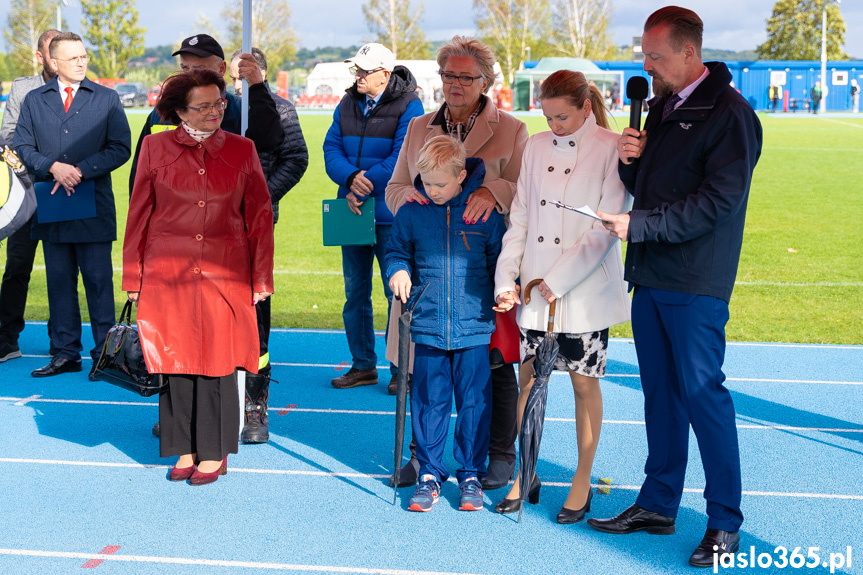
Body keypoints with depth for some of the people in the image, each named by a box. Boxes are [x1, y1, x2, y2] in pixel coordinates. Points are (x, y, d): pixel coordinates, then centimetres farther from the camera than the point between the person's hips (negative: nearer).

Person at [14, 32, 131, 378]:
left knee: (99, 281, -1)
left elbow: (120, 149, -3)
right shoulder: (34, 101, 12)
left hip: (94, 206, -3)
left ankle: (105, 354, 7)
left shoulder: (107, 99, 5)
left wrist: (80, 171, -13)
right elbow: (23, 146, 6)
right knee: (59, 281, 7)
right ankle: (65, 354, 15)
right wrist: (53, 167, -13)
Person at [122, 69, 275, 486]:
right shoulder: (156, 147, 3)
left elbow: (260, 216, 6)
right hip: (169, 275, 1)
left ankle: (214, 452, 14)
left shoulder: (241, 150, 4)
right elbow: (139, 214, 6)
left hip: (224, 275, 0)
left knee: (217, 361, 1)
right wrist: (133, 276, 4)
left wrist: (261, 278, 1)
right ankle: (185, 450, 18)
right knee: (177, 359, 5)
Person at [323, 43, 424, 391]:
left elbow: (403, 157, -16)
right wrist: (351, 179, -17)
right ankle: (362, 365, 22)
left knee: (397, 291, -1)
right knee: (355, 292, 11)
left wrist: (364, 187, -18)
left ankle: (402, 369, 9)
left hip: (391, 214, -6)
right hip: (353, 211, 6)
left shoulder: (408, 107, -7)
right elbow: (331, 148, 3)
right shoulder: (348, 105, 11)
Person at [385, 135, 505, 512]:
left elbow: (501, 259, 8)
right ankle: (429, 473, 20)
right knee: (429, 402, 7)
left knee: (474, 402, 6)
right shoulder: (412, 212, 2)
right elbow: (397, 251, 15)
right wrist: (398, 271, -5)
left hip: (475, 328, -1)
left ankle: (470, 474, 21)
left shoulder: (485, 213, -2)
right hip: (428, 327, 1)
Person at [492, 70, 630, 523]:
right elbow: (519, 217, 9)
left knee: (584, 383, 5)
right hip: (533, 289, 4)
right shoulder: (537, 147, 8)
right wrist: (506, 279, 1)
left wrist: (558, 281, -14)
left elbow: (606, 229, -12)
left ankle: (582, 483, 18)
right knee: (528, 381, 8)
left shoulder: (611, 150, -7)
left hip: (586, 290, -4)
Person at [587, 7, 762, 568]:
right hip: (651, 275, 8)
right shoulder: (662, 107, 16)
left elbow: (717, 201, -19)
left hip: (696, 283, -8)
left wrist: (638, 224, -20)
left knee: (702, 391, -5)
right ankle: (659, 504, 23)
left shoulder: (730, 115, -11)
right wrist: (629, 160, 1)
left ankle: (725, 522, 5)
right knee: (660, 390, 13)